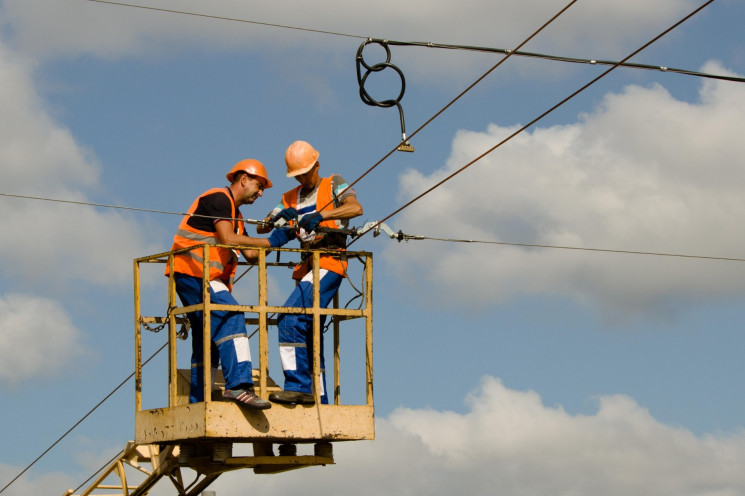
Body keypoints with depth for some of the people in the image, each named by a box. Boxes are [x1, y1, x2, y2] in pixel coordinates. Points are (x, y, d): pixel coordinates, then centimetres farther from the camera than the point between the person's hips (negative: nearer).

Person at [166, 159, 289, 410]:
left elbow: (251, 254, 17)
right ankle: (238, 385, -36)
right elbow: (228, 239, -19)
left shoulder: (235, 214, 24)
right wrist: (269, 242, -13)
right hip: (192, 271, -11)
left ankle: (197, 401, 18)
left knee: (206, 337, 13)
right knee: (231, 317, -25)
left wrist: (279, 237, 6)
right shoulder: (219, 198, -7)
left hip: (202, 277, 11)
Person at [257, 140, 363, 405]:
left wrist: (321, 215, -25)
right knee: (309, 335, 7)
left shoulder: (333, 184, 7)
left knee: (290, 319, -22)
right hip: (307, 266, 8)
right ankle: (319, 399, 11)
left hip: (329, 262, -8)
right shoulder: (291, 198, 23)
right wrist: (278, 216, -7)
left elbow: (356, 208, -12)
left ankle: (297, 386, -24)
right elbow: (262, 228, 16)